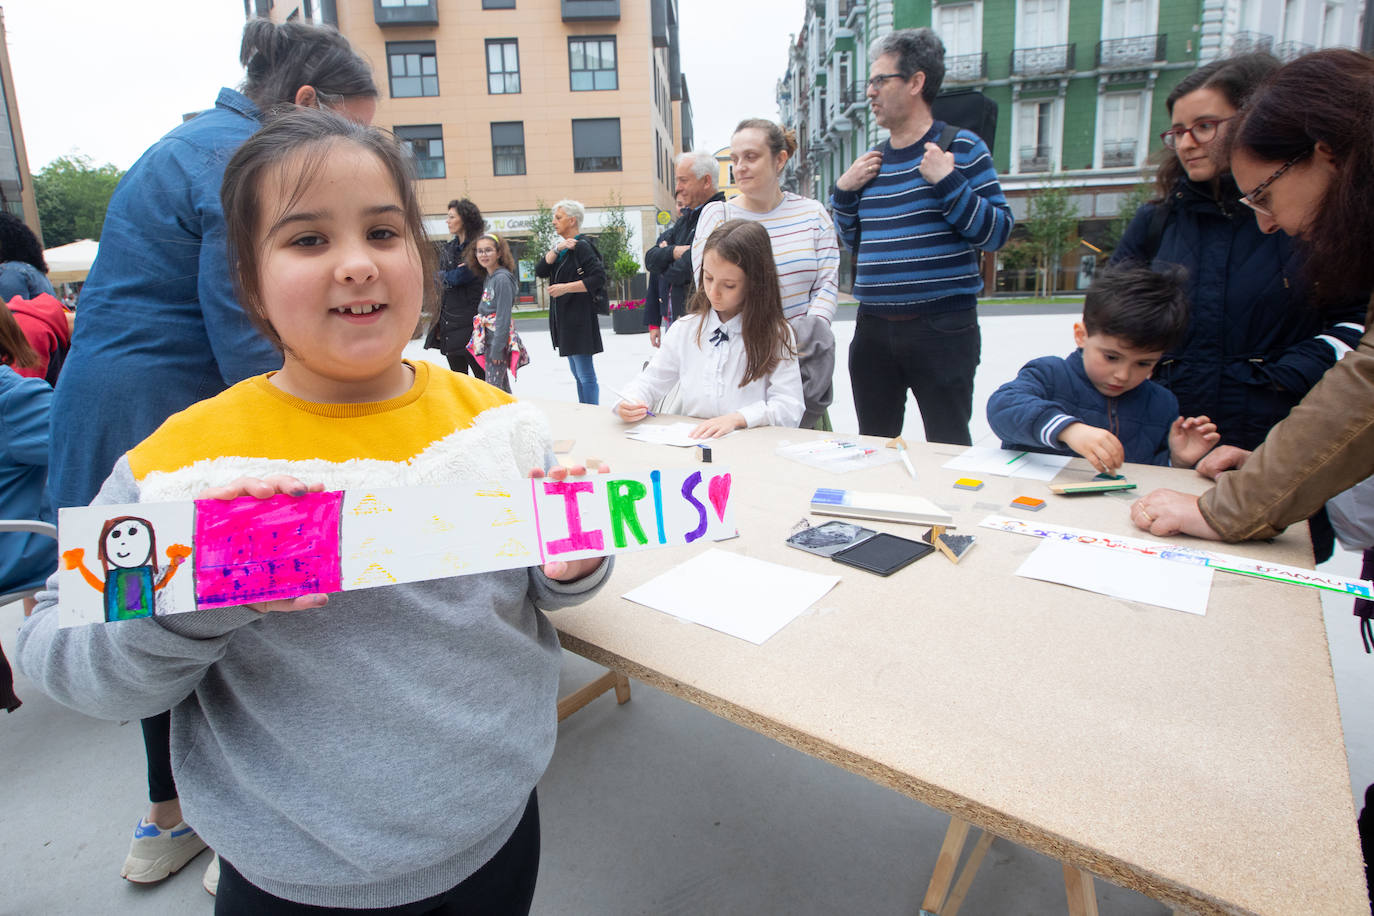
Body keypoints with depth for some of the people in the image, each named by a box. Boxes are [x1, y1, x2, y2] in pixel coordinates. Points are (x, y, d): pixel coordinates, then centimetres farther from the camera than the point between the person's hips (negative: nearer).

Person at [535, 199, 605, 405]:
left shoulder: (581, 247, -10)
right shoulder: (561, 246, 17)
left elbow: (599, 278, -19)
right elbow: (540, 270, 6)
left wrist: (565, 287, -19)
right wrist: (556, 249, -7)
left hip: (579, 318, -10)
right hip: (562, 317, 10)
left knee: (586, 375, -7)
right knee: (577, 374, 14)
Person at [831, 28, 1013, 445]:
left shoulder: (960, 147, -2)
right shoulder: (871, 161, 13)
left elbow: (997, 233, -7)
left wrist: (947, 182, -17)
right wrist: (843, 190, 5)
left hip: (942, 328, -5)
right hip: (874, 328, 5)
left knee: (948, 447, 3)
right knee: (873, 444, 14)